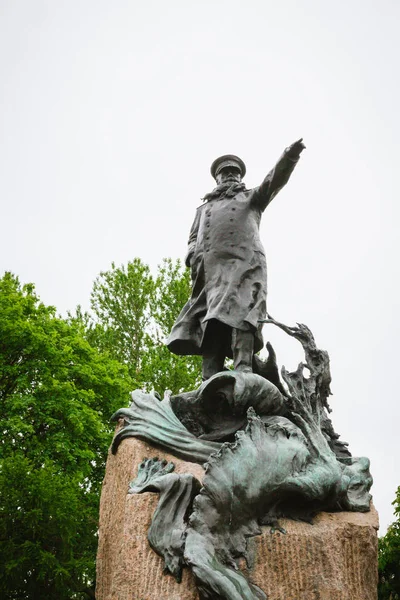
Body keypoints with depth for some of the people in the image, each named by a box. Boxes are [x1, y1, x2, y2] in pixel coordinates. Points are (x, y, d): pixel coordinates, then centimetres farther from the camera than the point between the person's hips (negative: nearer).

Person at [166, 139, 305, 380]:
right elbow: (193, 240, 28)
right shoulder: (204, 208, 37)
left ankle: (243, 372, -38)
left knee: (239, 314, -24)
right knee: (211, 324, -12)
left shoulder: (251, 197, 28)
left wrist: (289, 157, -12)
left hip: (244, 263, -3)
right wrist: (193, 255, 2)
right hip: (210, 269, 3)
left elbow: (274, 180, 9)